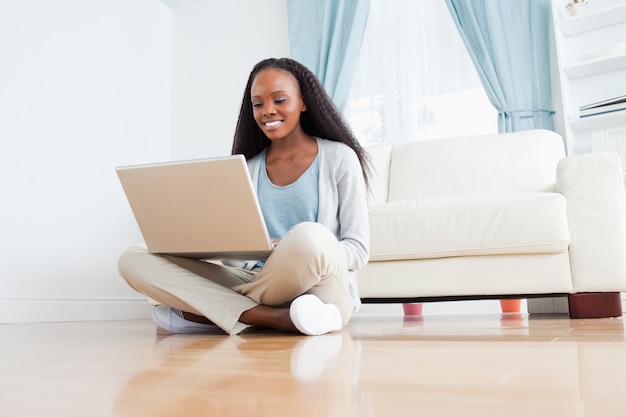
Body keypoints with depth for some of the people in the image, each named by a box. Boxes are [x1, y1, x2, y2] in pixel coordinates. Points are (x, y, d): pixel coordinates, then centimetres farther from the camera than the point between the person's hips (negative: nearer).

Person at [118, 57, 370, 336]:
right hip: (257, 287, 4)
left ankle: (207, 312, -15)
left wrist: (295, 250, -20)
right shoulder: (248, 168, 14)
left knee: (308, 236, -39)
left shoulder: (339, 158, 3)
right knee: (135, 259, -11)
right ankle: (279, 318, -22)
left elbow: (358, 250, -2)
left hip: (319, 293, -4)